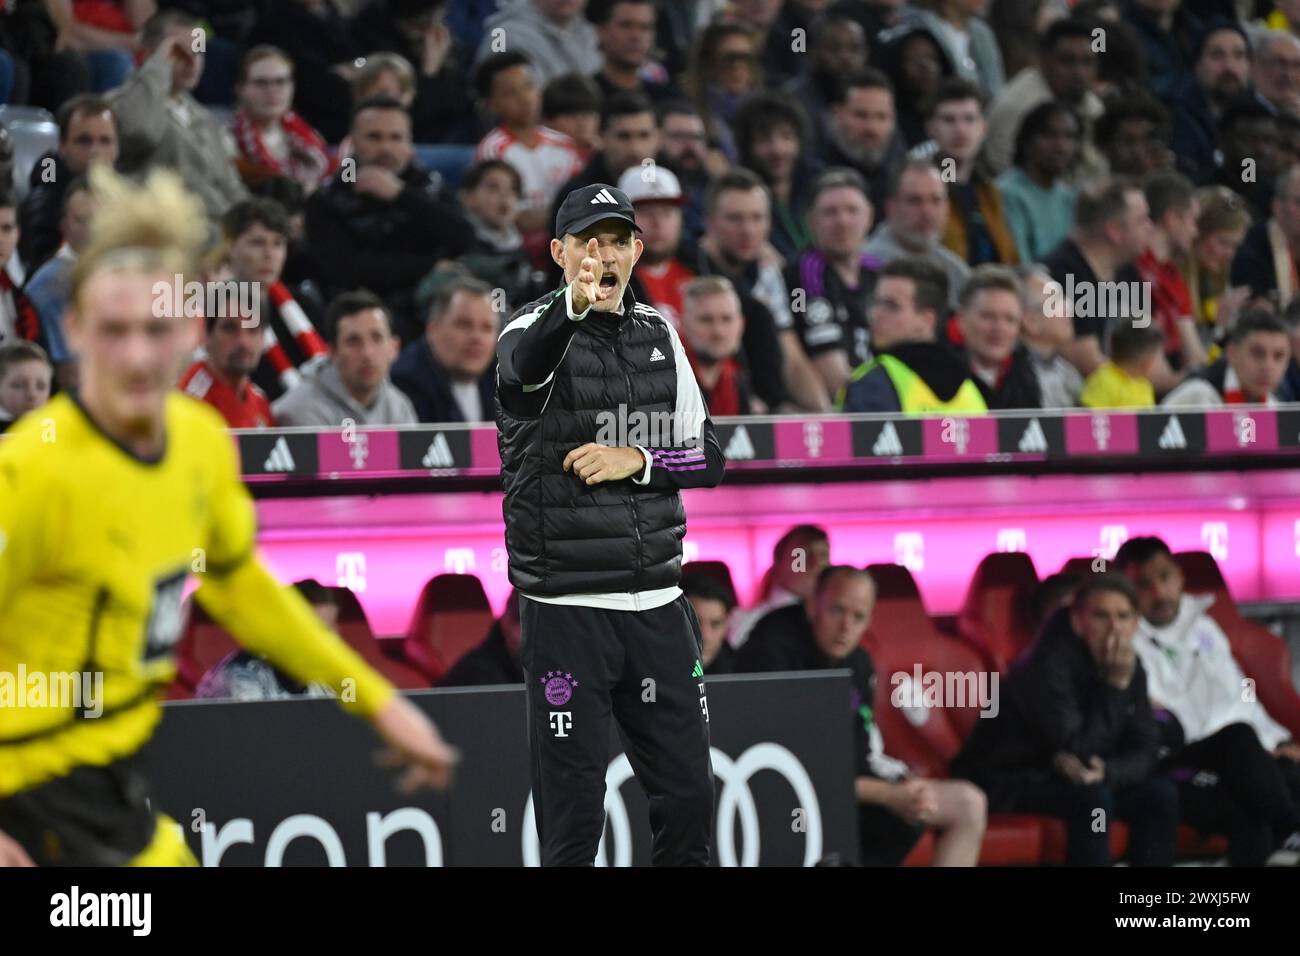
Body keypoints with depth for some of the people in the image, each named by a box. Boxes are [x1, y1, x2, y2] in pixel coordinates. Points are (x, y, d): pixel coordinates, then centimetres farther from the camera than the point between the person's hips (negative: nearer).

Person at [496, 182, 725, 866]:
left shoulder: (658, 335, 11)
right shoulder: (537, 330, -5)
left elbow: (708, 459, 10)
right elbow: (525, 364, -31)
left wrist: (637, 461, -11)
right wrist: (575, 304, -52)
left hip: (659, 608, 5)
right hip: (567, 612, -5)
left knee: (689, 797, 8)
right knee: (573, 816, -5)